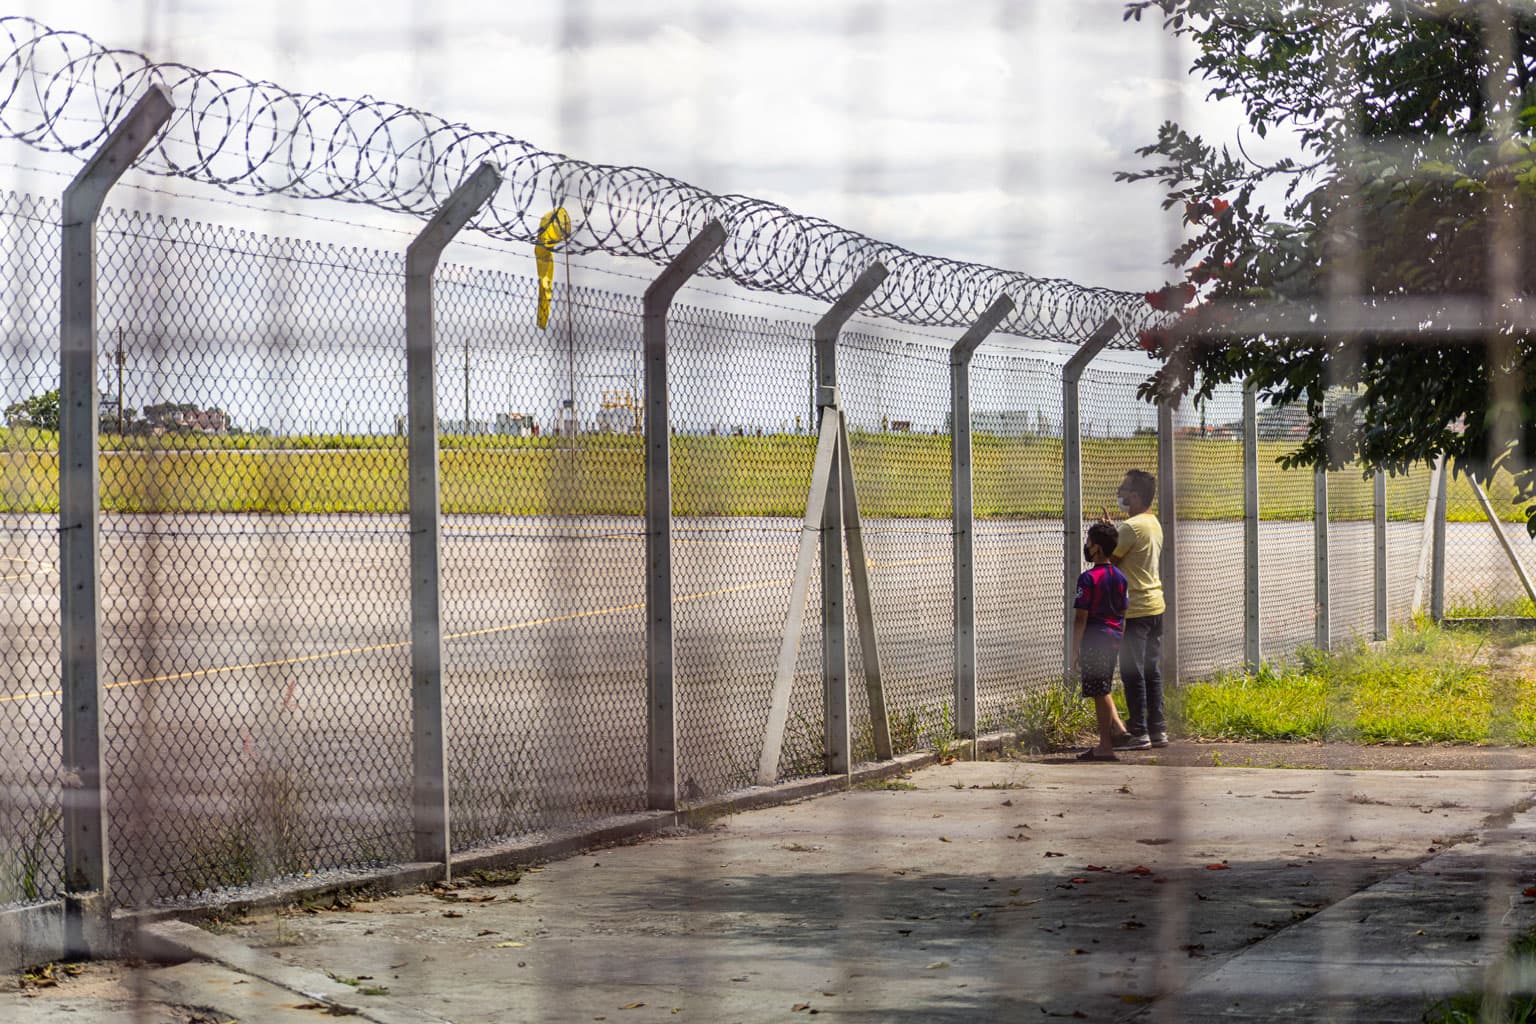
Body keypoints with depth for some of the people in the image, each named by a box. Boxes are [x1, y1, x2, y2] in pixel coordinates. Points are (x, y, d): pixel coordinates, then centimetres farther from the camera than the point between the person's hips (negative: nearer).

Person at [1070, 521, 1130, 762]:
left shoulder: (1088, 579, -15)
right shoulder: (1120, 577, 7)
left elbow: (1081, 617, -15)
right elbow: (1123, 614, 13)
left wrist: (1075, 649, -11)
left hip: (1093, 640, -7)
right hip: (1113, 640, 7)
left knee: (1099, 693, 0)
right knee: (1103, 688, 24)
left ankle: (1106, 747, 4)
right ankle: (1116, 724, 10)